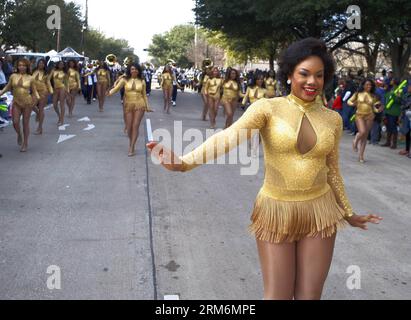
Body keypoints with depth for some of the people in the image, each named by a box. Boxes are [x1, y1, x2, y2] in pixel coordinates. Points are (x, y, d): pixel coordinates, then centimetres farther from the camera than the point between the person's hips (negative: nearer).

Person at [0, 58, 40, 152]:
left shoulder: (30, 78, -1)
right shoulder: (13, 76, 2)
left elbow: (34, 90, 3)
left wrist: (37, 96, -15)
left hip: (27, 102, -1)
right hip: (16, 102, 2)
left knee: (26, 123, 4)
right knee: (15, 122, -6)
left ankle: (25, 143, 17)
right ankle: (19, 135, 28)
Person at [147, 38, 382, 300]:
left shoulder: (333, 119, 2)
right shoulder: (268, 108, -10)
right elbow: (230, 137, -26)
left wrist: (348, 213, 22)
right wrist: (184, 163, -42)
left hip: (319, 213, 3)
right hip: (276, 212, -3)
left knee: (309, 296, 10)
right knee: (277, 295, 6)